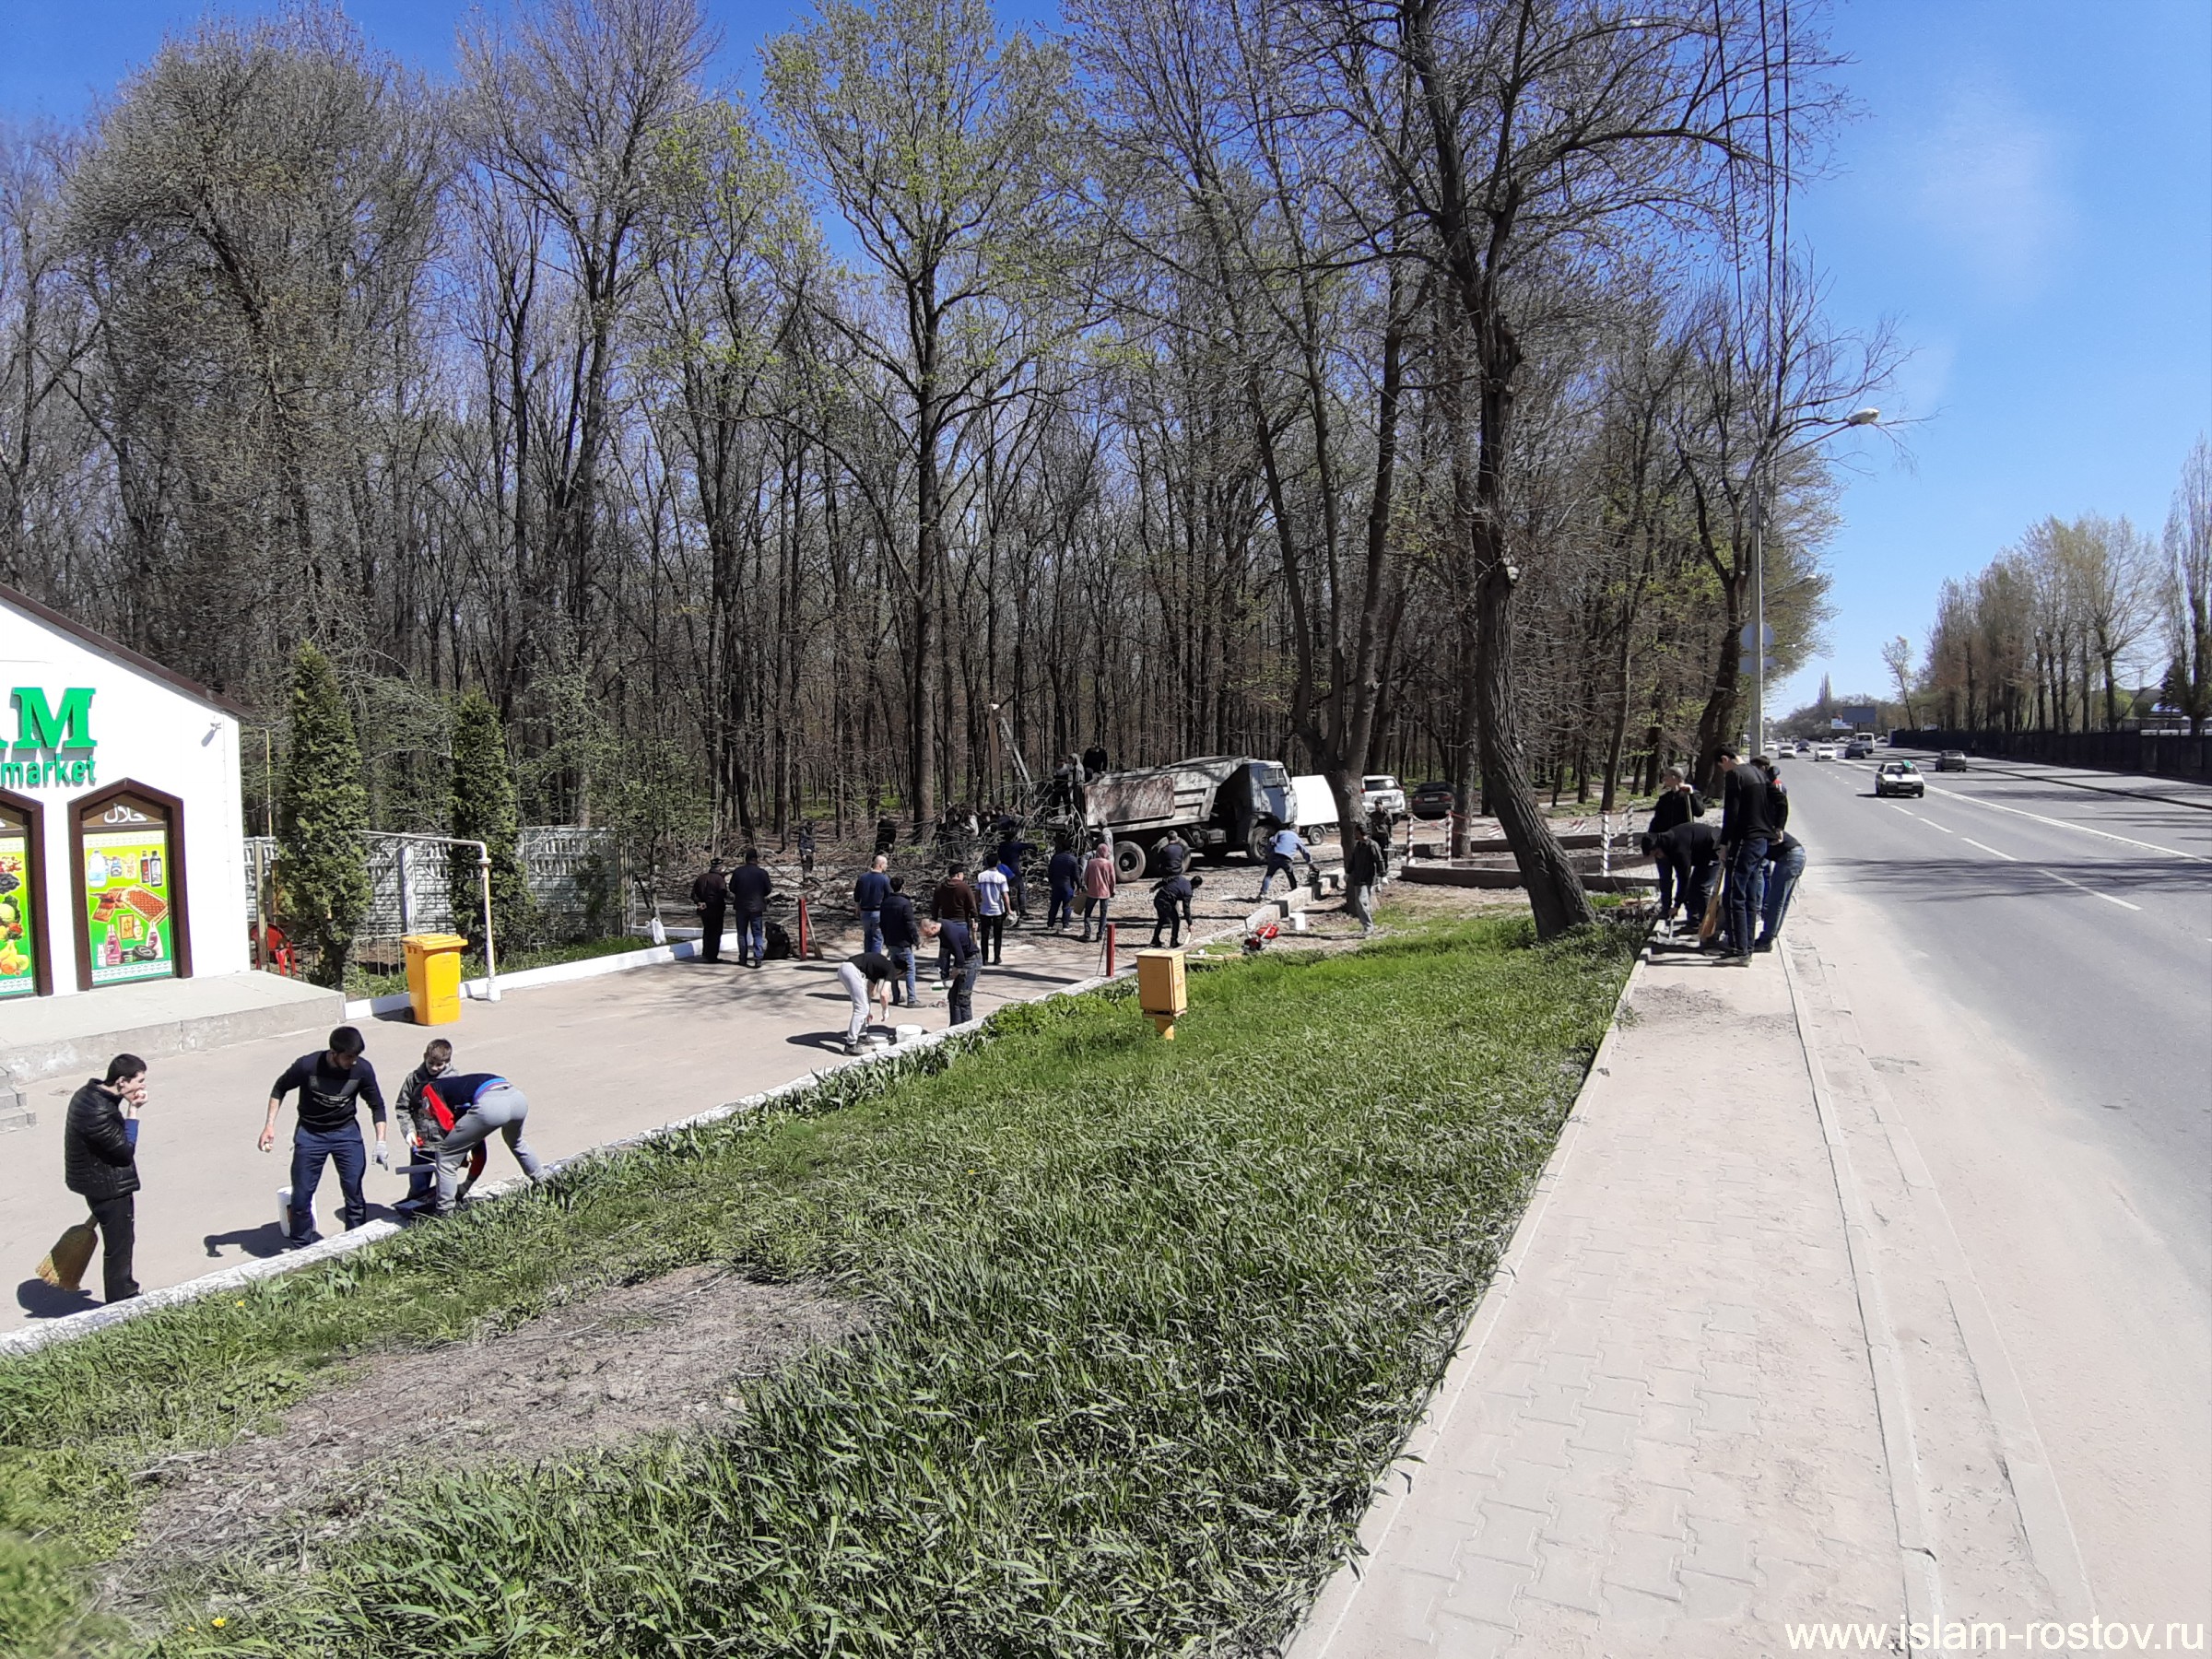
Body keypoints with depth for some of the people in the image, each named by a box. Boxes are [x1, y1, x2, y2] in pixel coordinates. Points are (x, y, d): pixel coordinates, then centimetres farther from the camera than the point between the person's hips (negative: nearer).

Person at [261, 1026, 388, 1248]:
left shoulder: (362, 1069, -20)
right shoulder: (307, 1066, -24)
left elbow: (377, 1105, -7)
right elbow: (280, 1088, -3)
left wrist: (381, 1142, -14)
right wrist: (269, 1125, -8)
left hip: (346, 1131, 1)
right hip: (310, 1133, -1)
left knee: (354, 1190, -2)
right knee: (302, 1192, 4)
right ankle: (303, 1245, 24)